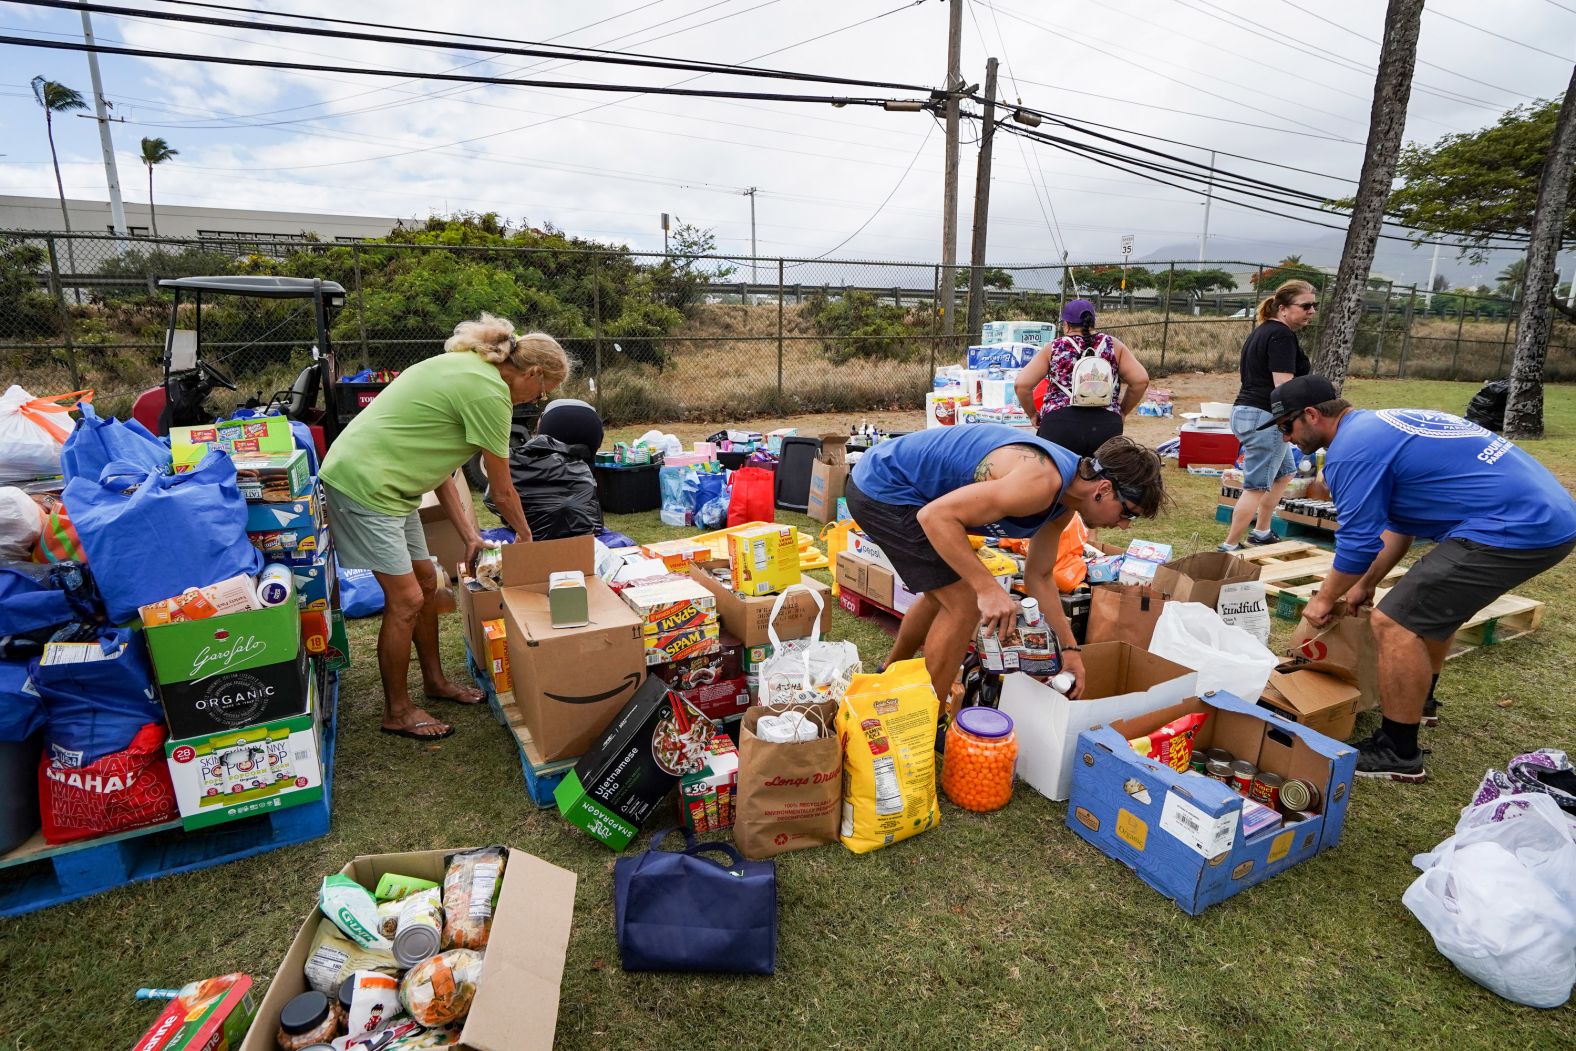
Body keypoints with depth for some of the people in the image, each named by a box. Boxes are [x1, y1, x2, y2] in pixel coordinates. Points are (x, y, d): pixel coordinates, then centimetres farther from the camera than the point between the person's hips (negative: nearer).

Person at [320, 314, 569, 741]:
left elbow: (438, 463, 11)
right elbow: (502, 490, -11)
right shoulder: (490, 392, -20)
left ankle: (435, 681, 32)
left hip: (384, 480, 10)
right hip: (364, 482, -10)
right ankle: (397, 713, 13)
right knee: (406, 599, -4)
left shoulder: (466, 366, 10)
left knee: (426, 582, 16)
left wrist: (469, 535, 9)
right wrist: (526, 536, 7)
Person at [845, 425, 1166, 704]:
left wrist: (1070, 648, 20)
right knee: (966, 603, -8)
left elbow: (1038, 577, 17)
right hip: (883, 490, -10)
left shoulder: (1064, 502, 5)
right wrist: (988, 588, -30)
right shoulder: (1041, 483, -27)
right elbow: (935, 516, -31)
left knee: (945, 593, 25)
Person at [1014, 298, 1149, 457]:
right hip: (1106, 426, 2)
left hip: (1060, 426, -1)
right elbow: (1141, 380, 7)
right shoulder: (1112, 345, 14)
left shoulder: (1053, 348, 10)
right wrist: (1122, 411, 20)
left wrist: (1032, 414, 16)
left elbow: (1021, 384, 2)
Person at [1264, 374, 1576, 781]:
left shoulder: (1351, 450, -13)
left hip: (1518, 529, -11)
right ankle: (1418, 699, 47)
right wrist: (1366, 584, 28)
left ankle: (1398, 755, 2)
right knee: (1431, 599, 29)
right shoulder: (1380, 425, 18)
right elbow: (1399, 522, 26)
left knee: (1395, 623, -9)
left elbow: (1358, 543, -11)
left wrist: (1324, 599, 5)